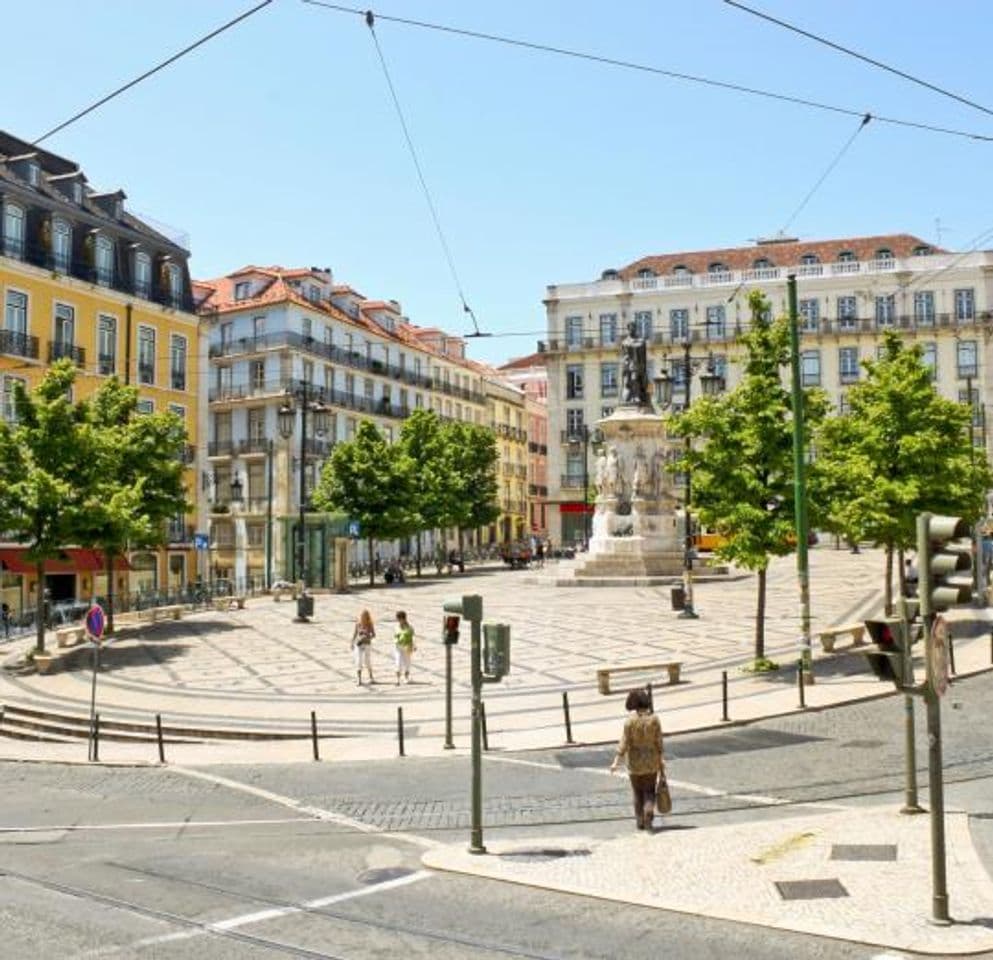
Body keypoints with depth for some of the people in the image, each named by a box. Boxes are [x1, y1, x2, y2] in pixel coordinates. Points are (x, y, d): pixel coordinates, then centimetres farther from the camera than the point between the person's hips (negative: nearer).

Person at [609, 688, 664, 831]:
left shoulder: (630, 721, -15)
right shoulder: (654, 719, -9)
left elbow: (624, 743, -15)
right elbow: (659, 742, -6)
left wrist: (616, 762, -10)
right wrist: (660, 760, 4)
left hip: (635, 761, -1)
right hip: (651, 760, 1)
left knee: (638, 792, 16)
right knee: (649, 791, 12)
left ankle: (640, 822, 19)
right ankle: (649, 811, -14)